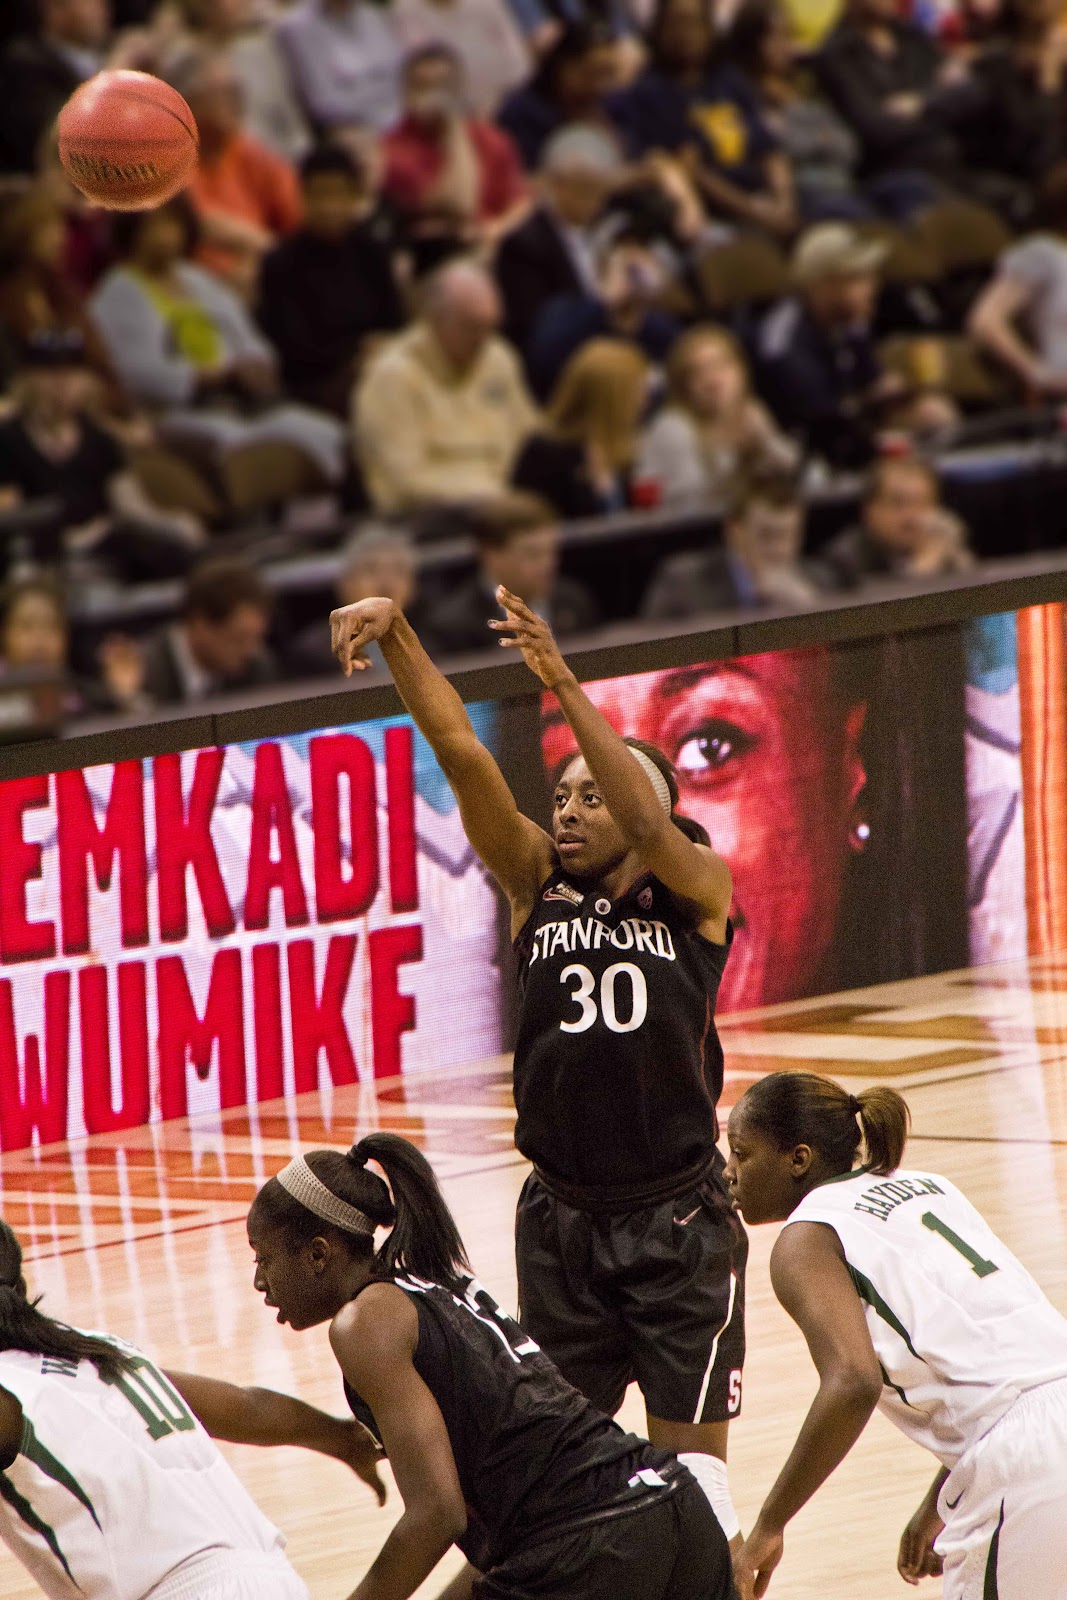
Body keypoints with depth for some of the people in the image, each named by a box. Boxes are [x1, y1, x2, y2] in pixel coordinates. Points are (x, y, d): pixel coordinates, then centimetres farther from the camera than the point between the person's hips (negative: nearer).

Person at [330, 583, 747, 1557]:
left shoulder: (696, 892, -6)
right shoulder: (538, 884, 1)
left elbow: (647, 820, -27)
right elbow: (461, 753, -11)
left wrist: (564, 684, -37)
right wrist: (397, 638, -24)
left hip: (680, 1224, -3)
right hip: (562, 1218, 3)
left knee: (690, 1449, 2)